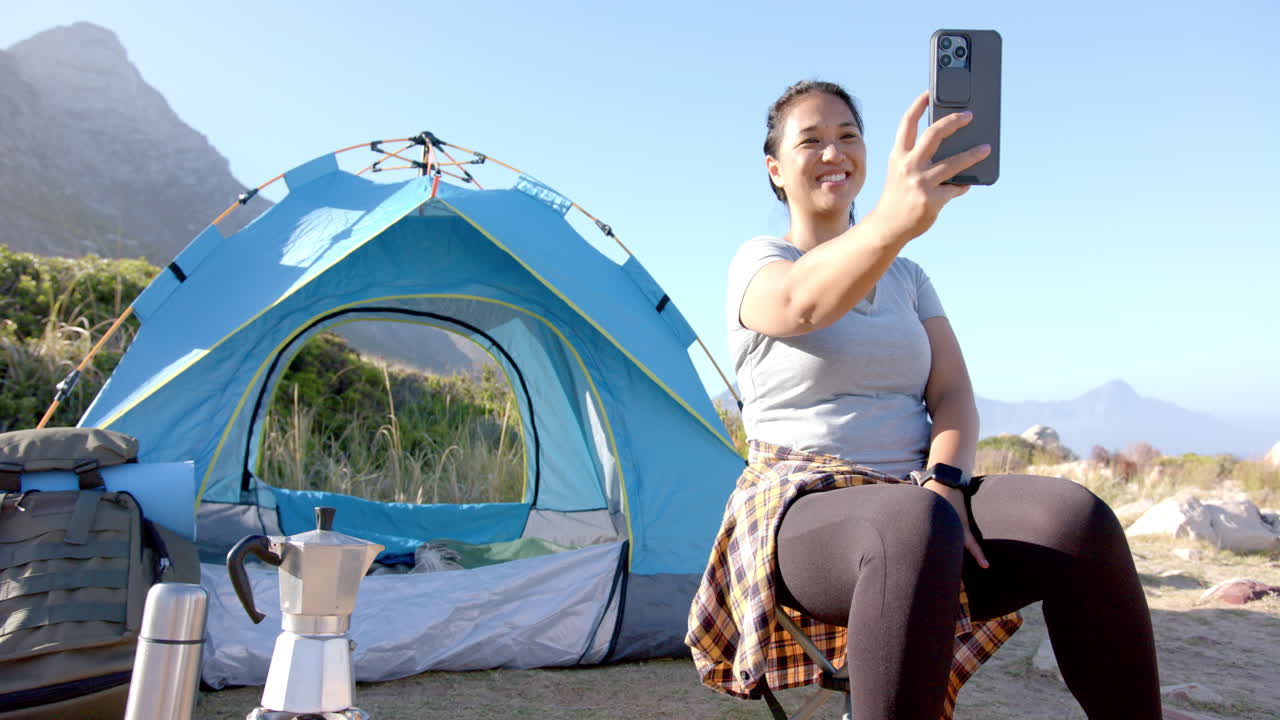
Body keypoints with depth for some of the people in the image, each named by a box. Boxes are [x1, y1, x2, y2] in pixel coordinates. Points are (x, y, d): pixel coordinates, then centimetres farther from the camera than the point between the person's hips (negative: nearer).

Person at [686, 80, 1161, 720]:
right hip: (802, 513, -5)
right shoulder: (758, 263, 1)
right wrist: (894, 220, -47)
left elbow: (953, 397, 7)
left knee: (1077, 517, -25)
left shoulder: (908, 278, 18)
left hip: (918, 501, 5)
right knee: (917, 529, -40)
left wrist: (944, 483, -15)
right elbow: (802, 303, -26)